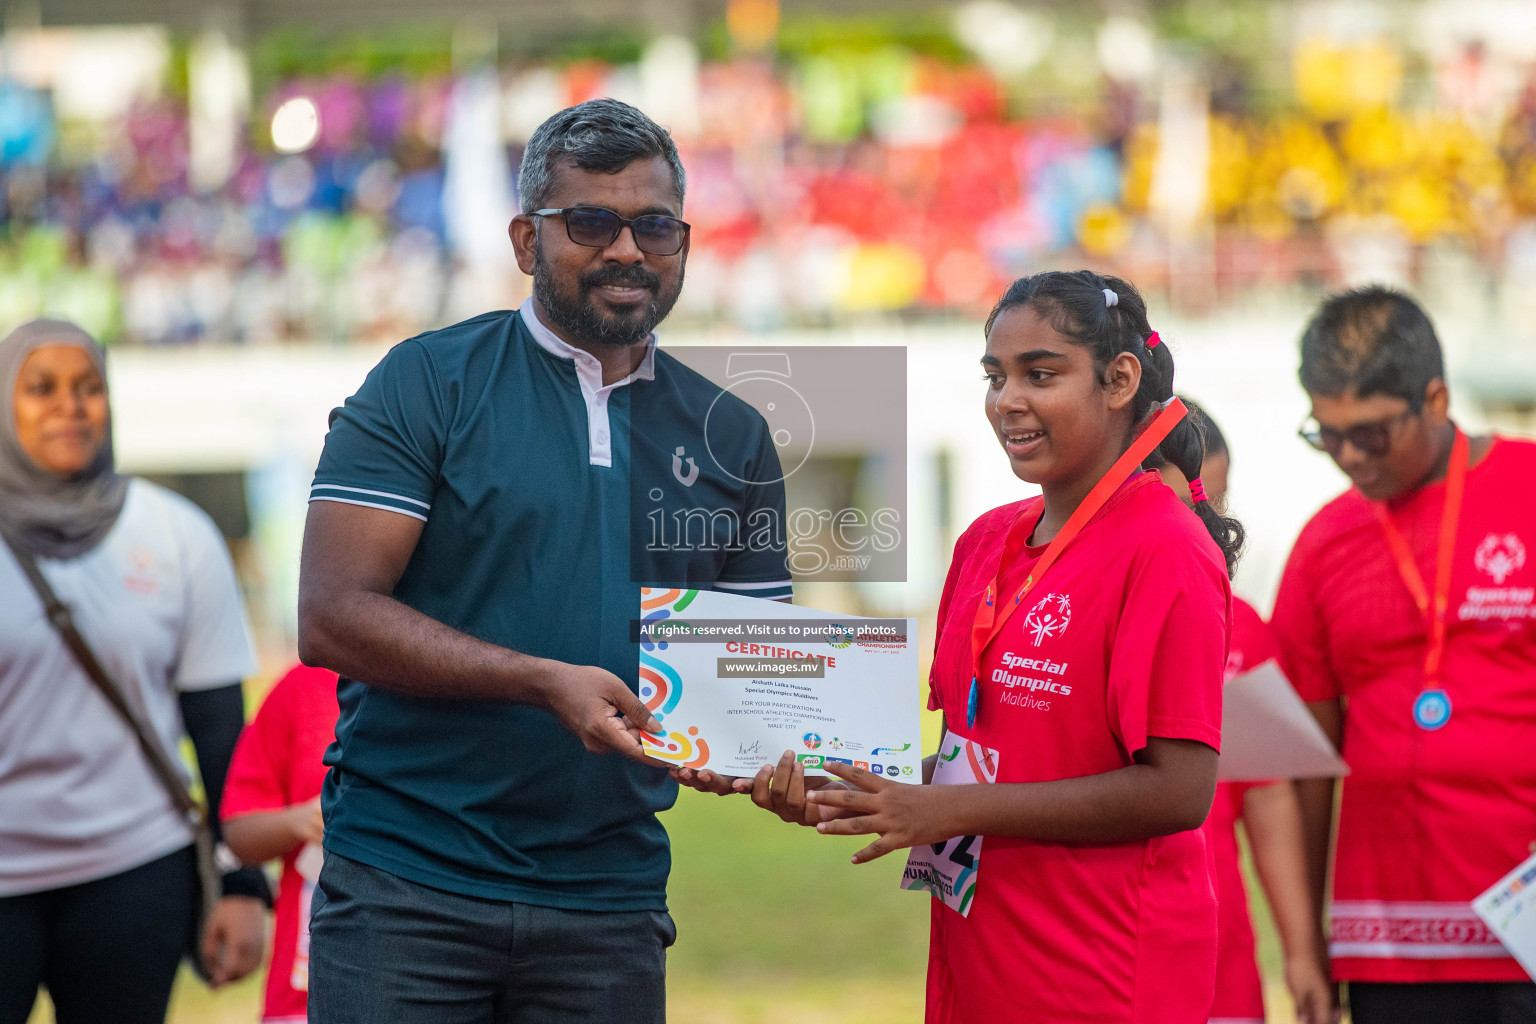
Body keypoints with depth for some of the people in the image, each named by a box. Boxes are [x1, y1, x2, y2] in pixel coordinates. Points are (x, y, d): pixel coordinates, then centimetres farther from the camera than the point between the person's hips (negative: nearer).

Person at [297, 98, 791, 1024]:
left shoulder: (731, 437, 12)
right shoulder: (428, 383, 0)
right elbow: (331, 619, -9)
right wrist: (547, 682, -18)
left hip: (610, 896, 4)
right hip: (407, 881, -3)